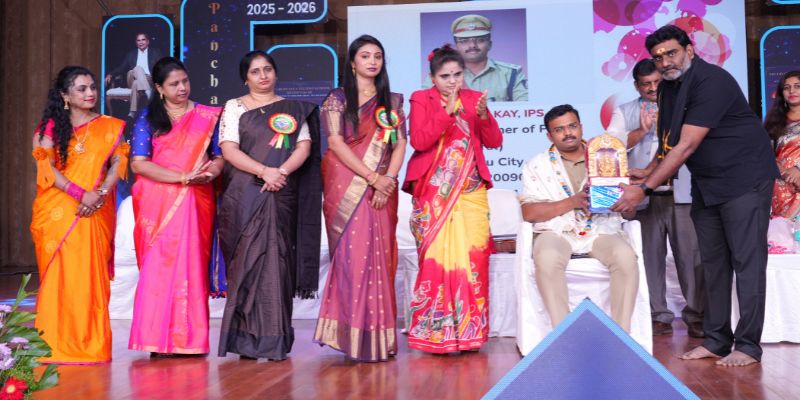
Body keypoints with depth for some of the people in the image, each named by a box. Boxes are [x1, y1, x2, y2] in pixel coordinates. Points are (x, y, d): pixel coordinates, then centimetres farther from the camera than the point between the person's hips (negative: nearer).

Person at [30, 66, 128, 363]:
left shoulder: (110, 126, 10)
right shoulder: (50, 126, 6)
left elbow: (118, 162, 2)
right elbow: (46, 168, -3)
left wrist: (101, 193, -15)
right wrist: (81, 193, -15)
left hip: (95, 214, 1)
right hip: (57, 211, 0)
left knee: (91, 277, -1)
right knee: (59, 275, -1)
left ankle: (91, 345, 5)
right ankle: (56, 346, 6)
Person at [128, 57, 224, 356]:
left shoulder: (208, 116, 12)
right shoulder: (147, 119, 6)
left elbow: (220, 156, 11)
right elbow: (138, 163, -4)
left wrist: (211, 172, -13)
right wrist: (183, 177, -13)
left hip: (196, 201, 1)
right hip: (158, 202, -1)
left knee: (192, 265, -2)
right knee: (159, 264, -6)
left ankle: (191, 339, 3)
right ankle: (158, 340, -2)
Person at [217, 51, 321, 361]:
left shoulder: (294, 109, 15)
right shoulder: (234, 107, 8)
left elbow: (305, 146, 3)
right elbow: (229, 150, -4)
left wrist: (281, 172, -14)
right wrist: (265, 171, -16)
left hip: (282, 197, 2)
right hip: (244, 197, -2)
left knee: (278, 261, 0)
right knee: (247, 262, -4)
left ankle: (275, 339, 6)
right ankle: (247, 339, 1)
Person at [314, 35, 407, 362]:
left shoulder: (392, 101, 15)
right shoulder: (337, 99, 5)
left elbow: (400, 144, 7)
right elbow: (336, 143, -6)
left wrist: (388, 180, -10)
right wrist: (372, 177, -14)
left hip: (383, 188, 3)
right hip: (346, 187, -3)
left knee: (380, 257, 1)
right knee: (351, 255, -9)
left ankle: (379, 337, 7)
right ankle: (354, 336, -4)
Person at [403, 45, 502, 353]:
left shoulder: (474, 98, 12)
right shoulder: (421, 99, 4)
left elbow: (494, 142, 4)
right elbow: (419, 141, -11)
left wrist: (483, 115, -13)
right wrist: (448, 111, -16)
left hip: (471, 193, 3)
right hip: (434, 194, -2)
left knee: (472, 259, -3)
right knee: (438, 259, -6)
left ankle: (469, 331, 8)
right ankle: (437, 333, 4)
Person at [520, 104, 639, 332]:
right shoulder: (537, 165, 12)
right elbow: (528, 212, -3)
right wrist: (572, 202, -13)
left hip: (601, 230, 2)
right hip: (556, 231, -1)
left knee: (626, 257, -30)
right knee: (548, 259, -35)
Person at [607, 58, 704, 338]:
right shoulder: (625, 112, 15)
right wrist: (642, 130, -12)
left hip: (682, 194, 0)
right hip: (645, 198, 0)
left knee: (691, 256, -4)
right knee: (651, 258, 0)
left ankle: (696, 316, 2)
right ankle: (659, 316, 7)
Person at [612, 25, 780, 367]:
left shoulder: (711, 81, -22)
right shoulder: (667, 87, 5)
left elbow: (687, 146, -28)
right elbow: (670, 140, 13)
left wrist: (644, 190, -29)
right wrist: (649, 172, -4)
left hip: (744, 178, -8)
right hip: (706, 183, 8)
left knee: (746, 261, -6)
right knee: (713, 262, 8)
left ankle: (747, 346, 0)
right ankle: (716, 341, 14)